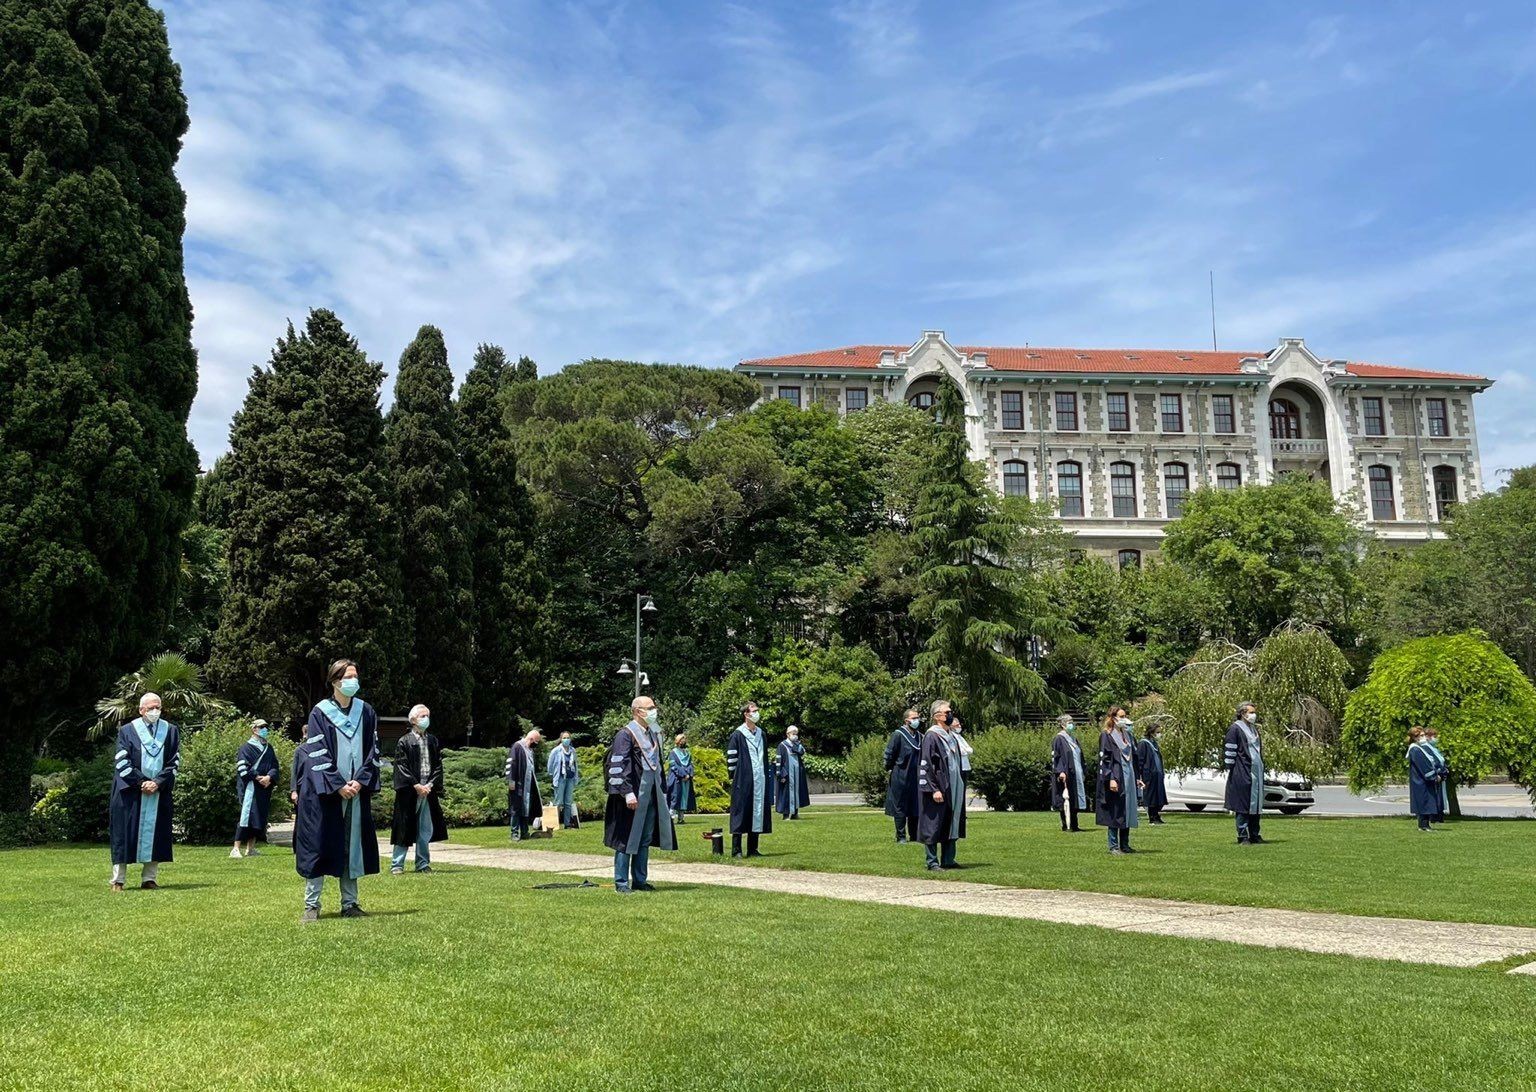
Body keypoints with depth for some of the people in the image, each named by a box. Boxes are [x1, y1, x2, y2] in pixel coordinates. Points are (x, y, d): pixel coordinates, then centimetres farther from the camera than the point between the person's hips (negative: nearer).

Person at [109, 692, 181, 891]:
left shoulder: (171, 731, 6)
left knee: (155, 833, 2)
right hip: (130, 792, -2)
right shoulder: (127, 731, 1)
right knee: (125, 834, 0)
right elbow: (121, 762, -4)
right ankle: (118, 880, 6)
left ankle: (149, 878, 7)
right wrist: (141, 782, -12)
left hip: (160, 792, 2)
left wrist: (158, 783, -11)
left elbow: (174, 761, 2)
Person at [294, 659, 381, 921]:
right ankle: (311, 904, 9)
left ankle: (349, 904, 14)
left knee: (352, 846, 6)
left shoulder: (366, 712, 7)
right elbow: (317, 754, -8)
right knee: (320, 847, -1)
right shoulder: (320, 713, -4)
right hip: (324, 791, -3)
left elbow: (372, 751, 5)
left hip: (357, 790, 3)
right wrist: (337, 786, -15)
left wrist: (361, 781, -8)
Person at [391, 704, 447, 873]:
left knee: (426, 828, 8)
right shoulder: (404, 742, -2)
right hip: (409, 791, -4)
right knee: (405, 827, -1)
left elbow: (438, 766, 9)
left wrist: (430, 784, -5)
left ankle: (423, 864, 15)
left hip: (428, 790, 4)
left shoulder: (433, 741, 11)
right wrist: (416, 785, -13)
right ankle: (397, 864, 5)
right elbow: (402, 767, -7)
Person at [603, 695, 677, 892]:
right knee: (627, 839, -2)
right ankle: (621, 882, 6)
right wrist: (628, 793, -22)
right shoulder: (626, 735, -10)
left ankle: (640, 880, 19)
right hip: (633, 796, -8)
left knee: (645, 839, 11)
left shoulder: (653, 735, 13)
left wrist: (663, 791, 18)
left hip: (651, 795, 8)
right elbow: (618, 766, -16)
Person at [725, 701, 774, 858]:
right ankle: (736, 850, -1)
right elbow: (731, 758, -5)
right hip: (743, 781, -6)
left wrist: (766, 776, 17)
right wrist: (733, 776, -7)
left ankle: (752, 849, 13)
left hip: (760, 781, 6)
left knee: (758, 813, 6)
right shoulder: (737, 735, -5)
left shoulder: (761, 734, 14)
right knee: (741, 814, -5)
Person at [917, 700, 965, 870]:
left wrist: (960, 787, 18)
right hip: (938, 789, -8)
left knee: (951, 825, 11)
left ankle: (948, 860, 18)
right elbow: (925, 765, -17)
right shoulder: (931, 736, -12)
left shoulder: (950, 736, 13)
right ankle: (932, 862, 5)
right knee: (933, 826, -2)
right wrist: (934, 789, -21)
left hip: (953, 789, 8)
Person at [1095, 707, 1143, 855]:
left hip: (1129, 779, 7)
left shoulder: (1127, 735, 15)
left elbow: (1134, 758, 19)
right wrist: (1111, 779, -21)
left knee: (1127, 812, 9)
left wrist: (1137, 777, 15)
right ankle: (1114, 846, 2)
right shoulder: (1106, 736, -7)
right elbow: (1104, 759, -13)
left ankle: (1125, 845, 16)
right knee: (1115, 813, -4)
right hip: (1116, 780, -7)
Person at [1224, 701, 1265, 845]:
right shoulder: (1235, 729, -8)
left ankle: (1254, 835, 15)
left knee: (1255, 803, 9)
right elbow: (1230, 751, -11)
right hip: (1242, 773, -8)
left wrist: (1261, 767, 21)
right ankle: (1242, 836, 1)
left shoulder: (1254, 729, 15)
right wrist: (1229, 770, -14)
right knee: (1243, 806, -4)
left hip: (1256, 772, 8)